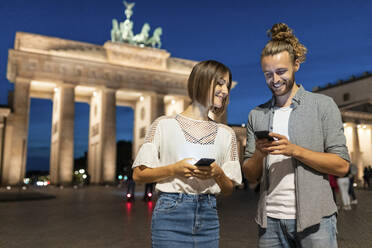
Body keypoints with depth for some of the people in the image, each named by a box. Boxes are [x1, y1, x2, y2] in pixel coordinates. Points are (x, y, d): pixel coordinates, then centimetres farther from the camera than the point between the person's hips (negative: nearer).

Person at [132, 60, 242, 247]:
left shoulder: (226, 134, 9)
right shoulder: (165, 125, -1)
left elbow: (228, 190, 10)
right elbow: (138, 174, -1)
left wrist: (218, 174, -10)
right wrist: (173, 170, -16)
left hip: (208, 217, 3)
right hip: (171, 213, -3)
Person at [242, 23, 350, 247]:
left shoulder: (323, 105, 1)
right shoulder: (257, 115, 9)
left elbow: (342, 166, -5)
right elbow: (251, 176, 9)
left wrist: (295, 150, -16)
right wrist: (259, 154, -12)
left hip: (313, 219, -2)